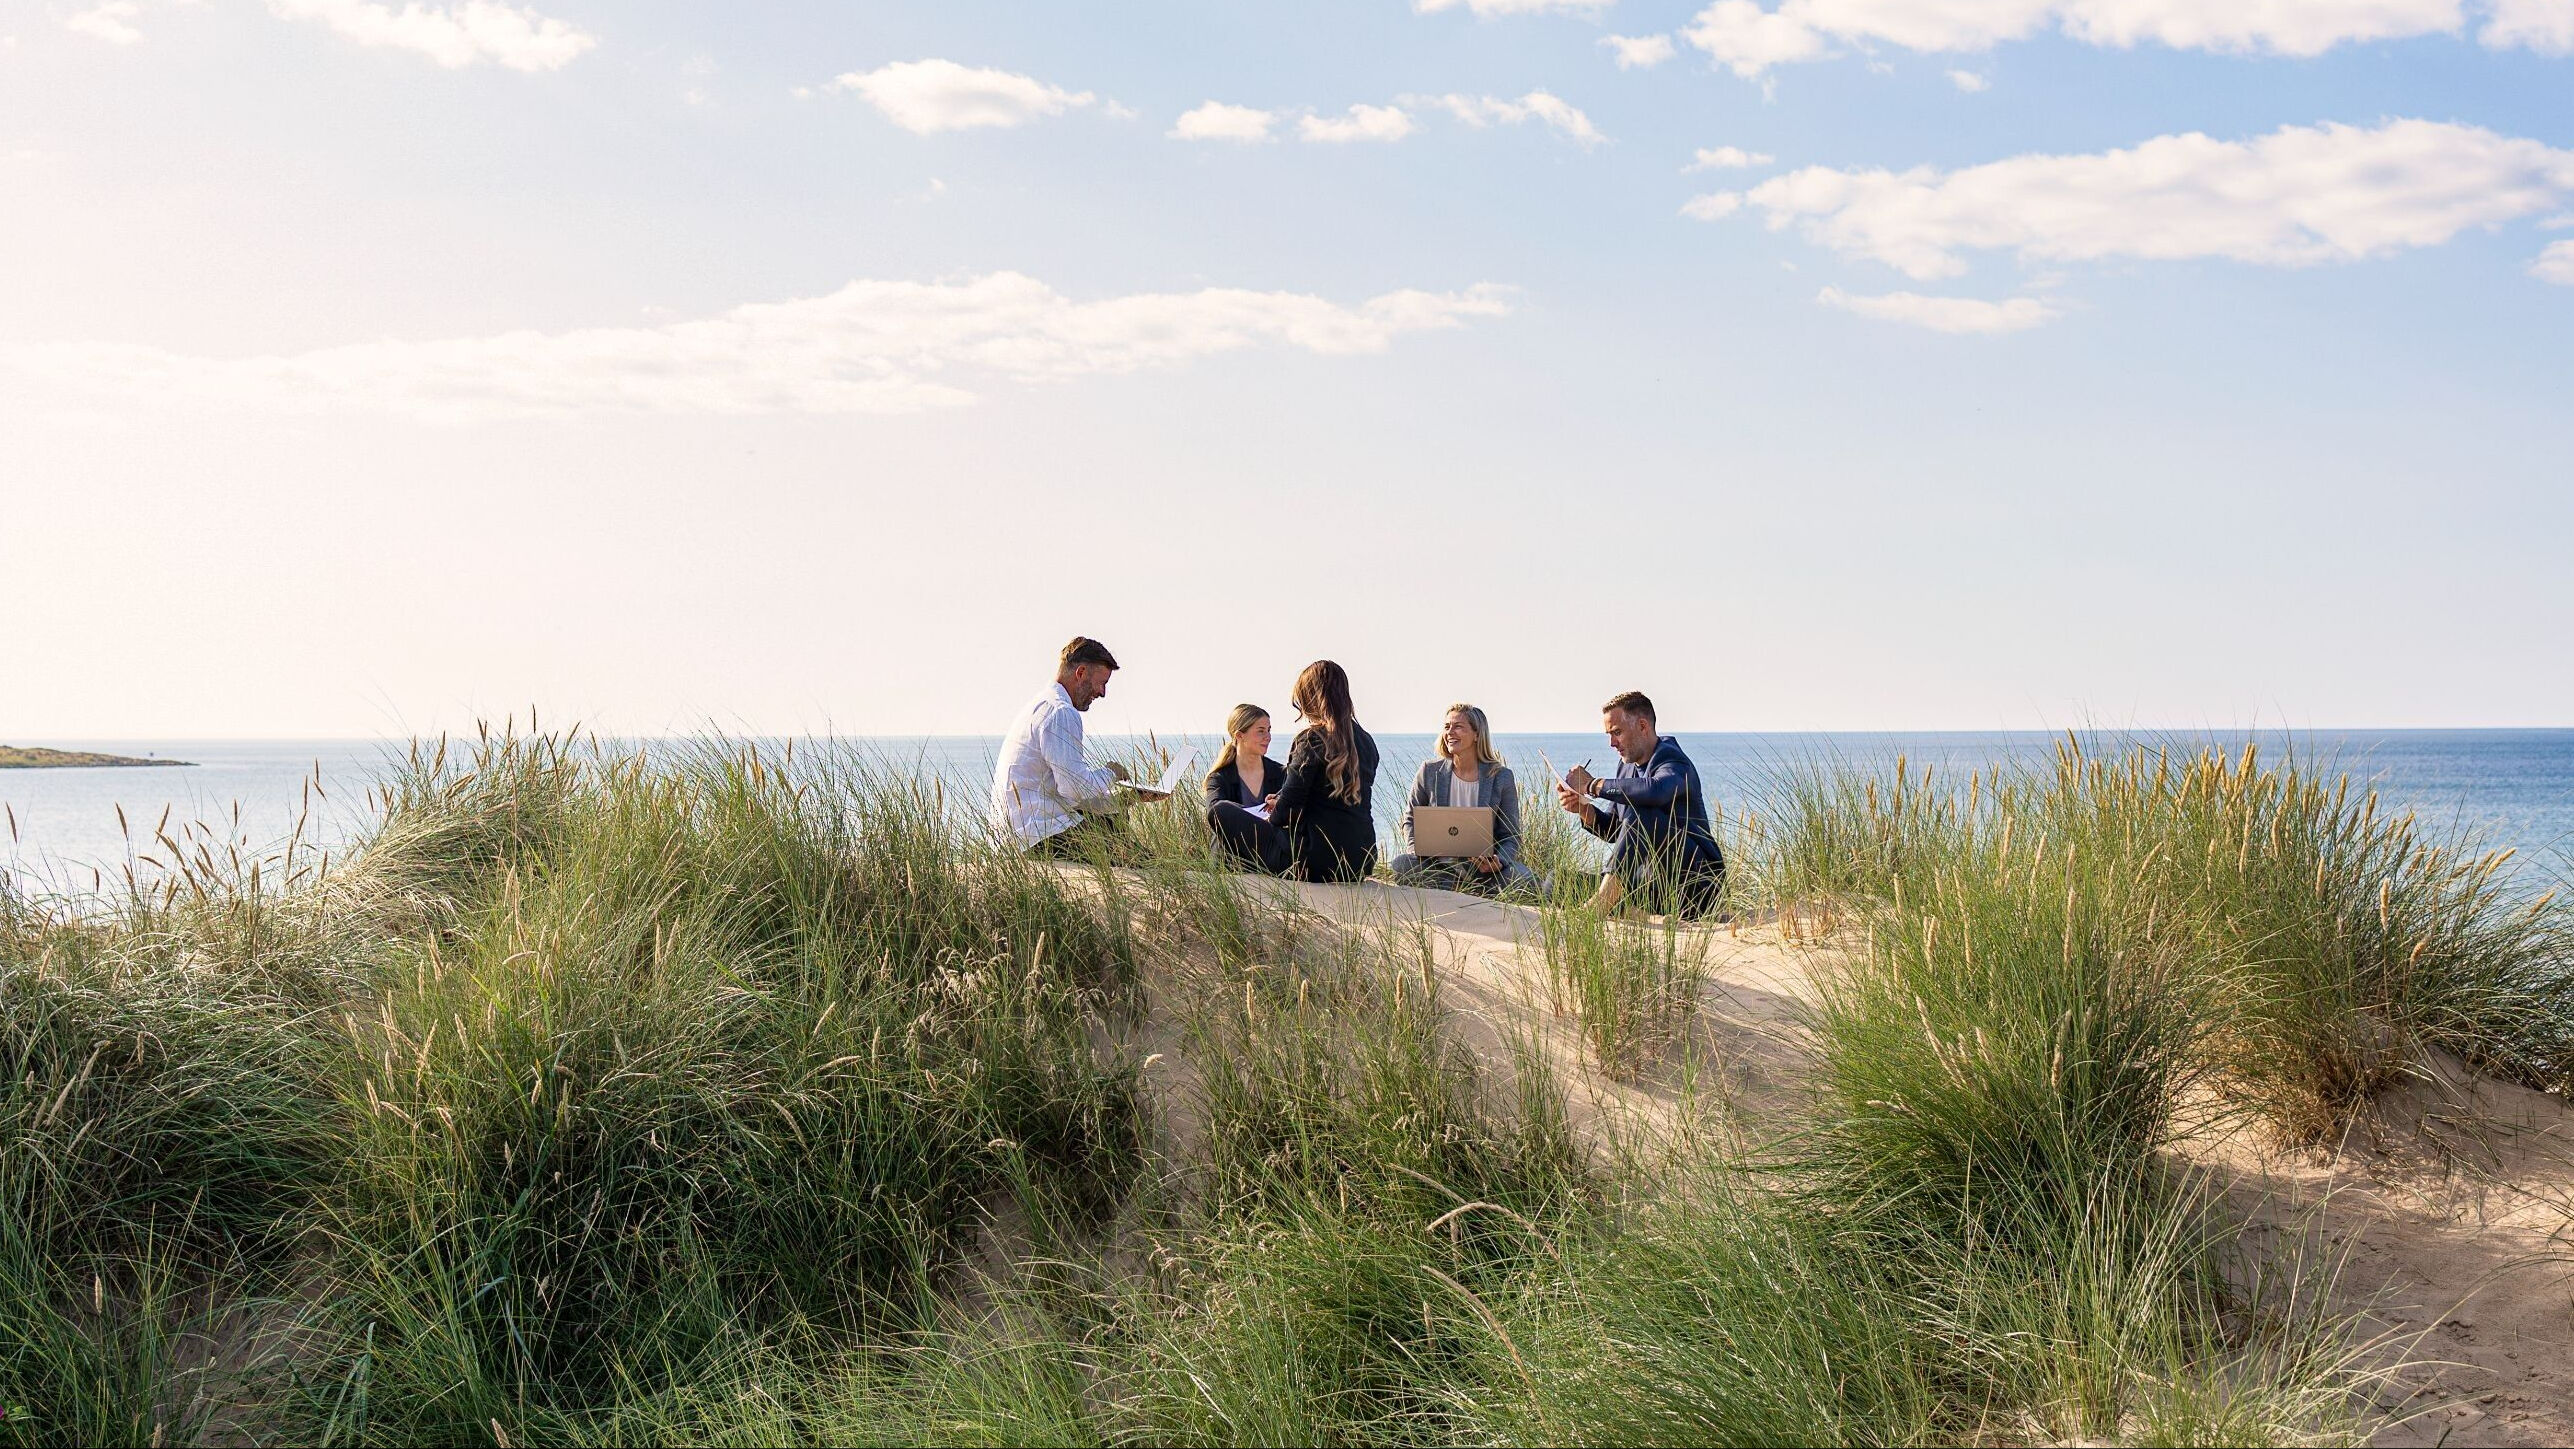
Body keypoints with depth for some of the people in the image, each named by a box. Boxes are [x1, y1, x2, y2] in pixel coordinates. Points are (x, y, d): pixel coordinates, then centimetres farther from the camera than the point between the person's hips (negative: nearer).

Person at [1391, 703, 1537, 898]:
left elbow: (1511, 836, 1)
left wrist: (1499, 861, -22)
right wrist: (1415, 849, -9)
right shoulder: (1430, 771, 3)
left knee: (1523, 881, -31)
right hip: (1439, 866, 1)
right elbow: (1411, 818, 13)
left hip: (1483, 868, -1)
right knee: (1402, 865, -31)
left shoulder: (1501, 777, -1)